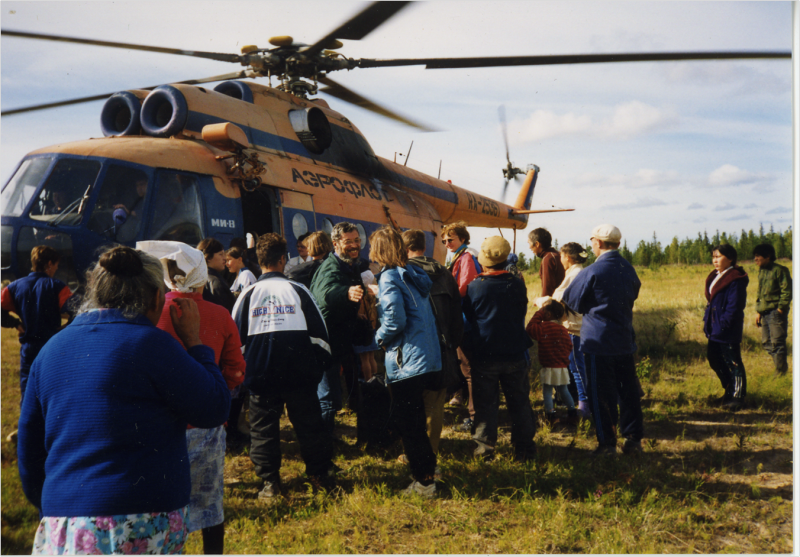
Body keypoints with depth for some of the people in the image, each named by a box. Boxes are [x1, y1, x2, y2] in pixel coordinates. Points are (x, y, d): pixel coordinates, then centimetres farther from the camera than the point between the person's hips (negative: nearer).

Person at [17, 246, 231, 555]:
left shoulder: (51, 349, 9)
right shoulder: (151, 344, -11)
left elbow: (29, 450, 14)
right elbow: (215, 410, -5)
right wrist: (193, 341, 4)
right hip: (143, 529, -6)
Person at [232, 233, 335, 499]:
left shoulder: (248, 295, 2)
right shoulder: (298, 291, 0)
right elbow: (319, 333, 3)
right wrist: (320, 366, 14)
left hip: (261, 375, 0)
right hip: (299, 375, 0)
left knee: (263, 427, 10)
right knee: (309, 424, 11)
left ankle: (270, 482, 10)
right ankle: (321, 473, 20)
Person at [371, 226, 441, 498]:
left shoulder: (389, 278, -13)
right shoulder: (413, 274, 11)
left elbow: (395, 321, -23)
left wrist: (379, 337, -4)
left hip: (407, 362, -9)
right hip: (429, 359, 9)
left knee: (407, 424, 2)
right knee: (415, 419, 23)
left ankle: (424, 482, 9)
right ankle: (428, 465, 36)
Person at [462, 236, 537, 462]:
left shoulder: (474, 287, -10)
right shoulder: (518, 285, -4)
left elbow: (466, 319, 3)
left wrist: (469, 342, 20)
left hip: (484, 356, -2)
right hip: (515, 353, 2)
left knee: (485, 403, 9)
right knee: (519, 402, 11)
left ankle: (485, 446, 14)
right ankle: (524, 448, 17)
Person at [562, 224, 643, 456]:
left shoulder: (593, 271, -14)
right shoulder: (629, 269, 5)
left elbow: (570, 300, -5)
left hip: (598, 341, -6)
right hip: (625, 341, 6)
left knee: (601, 394, 2)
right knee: (628, 391, 11)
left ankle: (607, 443, 7)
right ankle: (634, 439, 17)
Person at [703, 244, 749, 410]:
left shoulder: (736, 279, -16)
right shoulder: (715, 277, 12)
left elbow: (734, 307, -19)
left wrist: (722, 325, -20)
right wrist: (707, 321, 11)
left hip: (728, 331, -10)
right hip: (714, 328, 10)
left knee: (733, 362, 1)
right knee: (714, 360, 17)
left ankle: (737, 396, 12)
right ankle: (729, 391, 32)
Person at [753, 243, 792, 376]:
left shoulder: (780, 270, -10)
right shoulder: (761, 271, 14)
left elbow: (787, 292, -12)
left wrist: (780, 309, -16)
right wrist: (758, 312, 17)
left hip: (776, 312, -8)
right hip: (765, 313, 8)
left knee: (777, 343, -7)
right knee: (767, 343, 10)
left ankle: (780, 372, 0)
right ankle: (782, 366, 23)